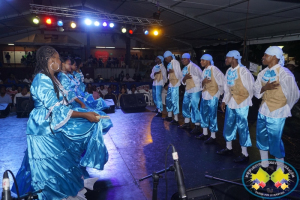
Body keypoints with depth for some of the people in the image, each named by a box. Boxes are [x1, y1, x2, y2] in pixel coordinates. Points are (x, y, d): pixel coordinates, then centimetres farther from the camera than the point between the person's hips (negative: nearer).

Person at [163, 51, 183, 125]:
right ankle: (169, 116, 29)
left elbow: (179, 73, -15)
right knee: (168, 99, 15)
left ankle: (176, 120, -2)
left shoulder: (176, 63, -11)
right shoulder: (169, 64, 14)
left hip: (175, 84, -9)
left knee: (174, 101, -8)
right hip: (170, 84, 9)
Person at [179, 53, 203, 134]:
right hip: (187, 90, 8)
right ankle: (187, 123, 28)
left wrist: (201, 86, -5)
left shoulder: (194, 67, -13)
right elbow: (183, 82, 11)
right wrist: (185, 78, -10)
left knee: (194, 107, -7)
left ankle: (197, 126, 4)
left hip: (195, 90, -8)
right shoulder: (184, 70, 11)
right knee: (185, 106, 14)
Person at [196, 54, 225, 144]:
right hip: (205, 95, 8)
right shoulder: (205, 70, 12)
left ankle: (212, 137, 11)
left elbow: (222, 81, -11)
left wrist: (220, 92, -2)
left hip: (212, 96, -8)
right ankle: (205, 134, 28)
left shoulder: (214, 70, -13)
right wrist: (203, 82, -6)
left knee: (212, 116, -2)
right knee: (203, 114, 13)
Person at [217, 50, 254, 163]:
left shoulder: (243, 71, -14)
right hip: (231, 103, 7)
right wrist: (224, 101, 11)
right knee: (228, 125, 14)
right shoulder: (229, 71, 7)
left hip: (242, 104, -7)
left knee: (242, 127, -1)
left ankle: (245, 154, 13)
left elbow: (251, 87, -9)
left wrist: (247, 100, 0)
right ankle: (228, 148, 32)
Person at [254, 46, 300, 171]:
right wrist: (264, 88, -16)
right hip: (262, 111, 7)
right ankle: (264, 165, 35)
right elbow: (256, 92, 5)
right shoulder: (263, 73, 5)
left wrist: (284, 109, 4)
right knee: (261, 138, 16)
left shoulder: (284, 73, -15)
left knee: (275, 142, 0)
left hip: (276, 114, -7)